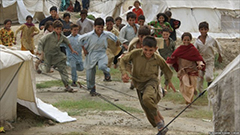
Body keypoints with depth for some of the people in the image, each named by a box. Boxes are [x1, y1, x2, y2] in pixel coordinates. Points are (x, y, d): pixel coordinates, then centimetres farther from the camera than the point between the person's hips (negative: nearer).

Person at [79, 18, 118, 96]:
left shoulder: (106, 34, -9)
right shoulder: (90, 35, -13)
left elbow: (115, 38, 10)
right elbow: (81, 39, 4)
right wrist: (84, 49, 5)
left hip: (102, 53, 0)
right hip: (91, 54, 0)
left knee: (102, 66, -32)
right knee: (90, 74, 5)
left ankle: (107, 72, 6)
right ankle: (92, 89, 28)